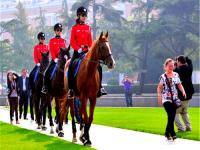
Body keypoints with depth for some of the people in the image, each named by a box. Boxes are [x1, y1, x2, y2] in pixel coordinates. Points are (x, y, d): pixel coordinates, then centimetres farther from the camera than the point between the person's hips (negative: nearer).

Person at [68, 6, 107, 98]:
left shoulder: (88, 28, 12)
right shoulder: (74, 28, 2)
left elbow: (90, 41, 13)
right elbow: (72, 42, -3)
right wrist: (78, 49, -18)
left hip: (87, 51, 4)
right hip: (78, 52, -4)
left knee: (98, 67, -9)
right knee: (71, 67, -23)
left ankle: (99, 87, -2)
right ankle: (71, 89, -18)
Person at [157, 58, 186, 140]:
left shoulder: (176, 75, 7)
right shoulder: (163, 77, -5)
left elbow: (179, 85, 12)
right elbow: (159, 87, -3)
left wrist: (183, 91, -6)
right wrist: (159, 95, -19)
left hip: (174, 99, 5)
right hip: (166, 99, -5)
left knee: (172, 117, 6)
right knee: (171, 116, -16)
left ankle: (167, 133, 19)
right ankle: (172, 133, -13)